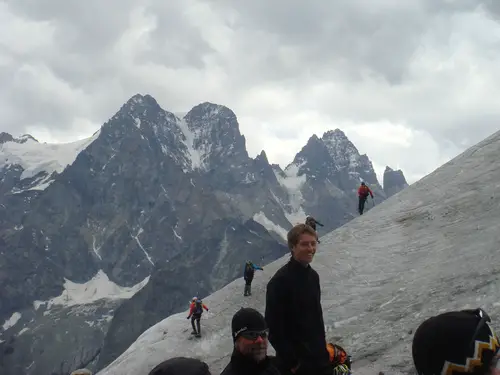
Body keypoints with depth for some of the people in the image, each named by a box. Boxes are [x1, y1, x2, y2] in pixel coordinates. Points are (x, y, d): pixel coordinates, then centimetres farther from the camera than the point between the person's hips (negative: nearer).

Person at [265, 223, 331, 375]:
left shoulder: (313, 276, 8)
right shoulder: (280, 281, -16)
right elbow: (274, 328, -17)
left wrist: (323, 350, 13)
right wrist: (292, 362, -15)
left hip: (319, 359, 7)